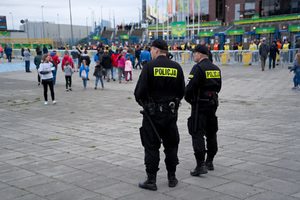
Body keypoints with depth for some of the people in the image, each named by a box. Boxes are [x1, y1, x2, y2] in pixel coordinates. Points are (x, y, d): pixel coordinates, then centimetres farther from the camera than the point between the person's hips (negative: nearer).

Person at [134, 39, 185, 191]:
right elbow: (181, 92, 6)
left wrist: (141, 101, 6)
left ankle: (151, 180, 6)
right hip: (171, 112, 4)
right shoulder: (176, 67, 3)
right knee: (171, 145, 14)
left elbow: (140, 90, -15)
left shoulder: (149, 66, -11)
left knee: (151, 146, 3)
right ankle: (172, 178, 21)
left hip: (152, 112, -4)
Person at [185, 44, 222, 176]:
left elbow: (190, 87, -19)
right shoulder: (216, 69, 11)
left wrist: (188, 99, -1)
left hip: (199, 105, -8)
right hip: (213, 103, 8)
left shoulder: (198, 68, -14)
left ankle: (201, 165, -13)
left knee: (197, 134, -7)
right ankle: (209, 162, 26)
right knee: (211, 133, 15)